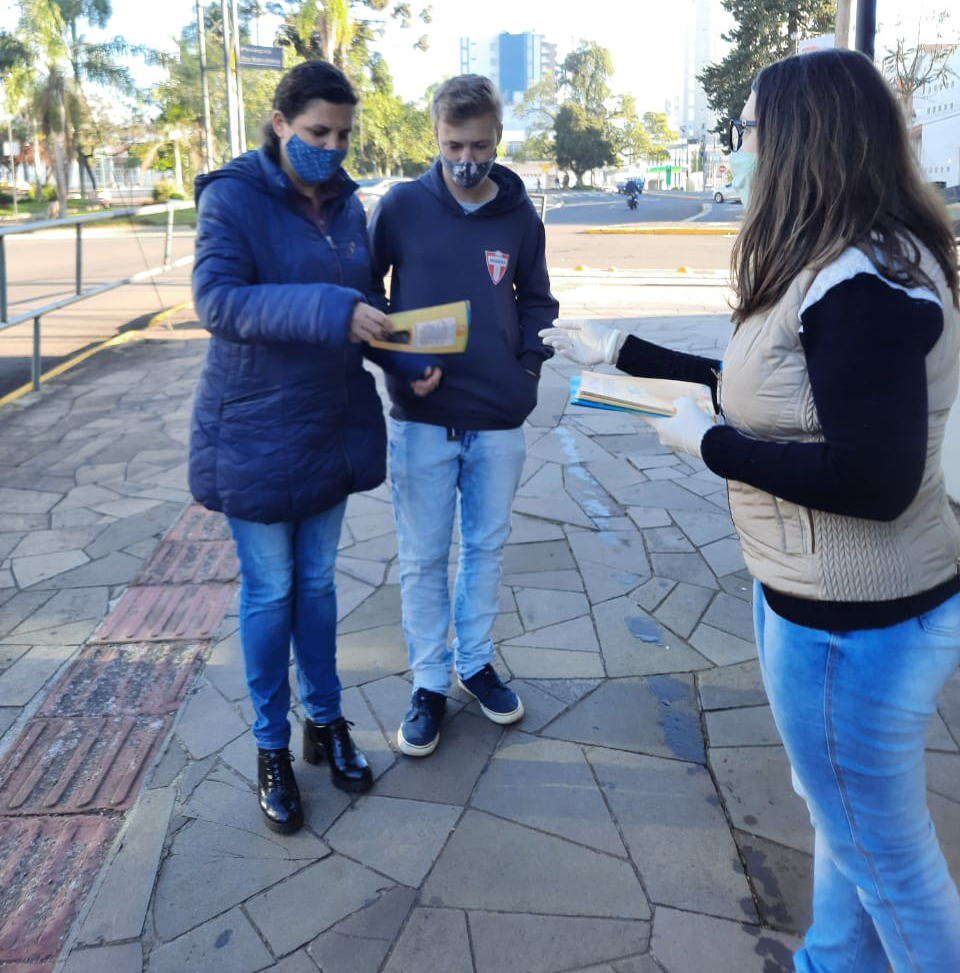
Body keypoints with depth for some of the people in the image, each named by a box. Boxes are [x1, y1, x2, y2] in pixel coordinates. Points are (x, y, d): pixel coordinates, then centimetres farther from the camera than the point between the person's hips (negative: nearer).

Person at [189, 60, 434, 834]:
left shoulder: (346, 203, 5)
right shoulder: (232, 197, -12)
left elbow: (365, 304, 9)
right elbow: (217, 299, -25)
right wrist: (328, 311, -35)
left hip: (333, 428, 5)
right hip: (255, 434, -5)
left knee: (317, 581, 16)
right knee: (269, 590, 7)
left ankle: (326, 721, 34)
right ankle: (272, 747, 25)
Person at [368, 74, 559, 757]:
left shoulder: (520, 216, 2)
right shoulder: (404, 206, -5)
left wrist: (530, 365, 0)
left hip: (499, 421, 2)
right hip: (421, 418, -2)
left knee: (488, 546, 15)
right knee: (423, 559, 7)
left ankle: (477, 661, 35)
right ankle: (430, 683, 24)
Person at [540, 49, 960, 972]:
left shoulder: (865, 286, -25)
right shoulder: (836, 269, 8)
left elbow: (873, 480, -29)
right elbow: (761, 389, 17)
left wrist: (706, 443, -19)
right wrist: (618, 352, 19)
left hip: (853, 622, -10)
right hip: (829, 600, 11)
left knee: (885, 853, 11)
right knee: (844, 817, 27)